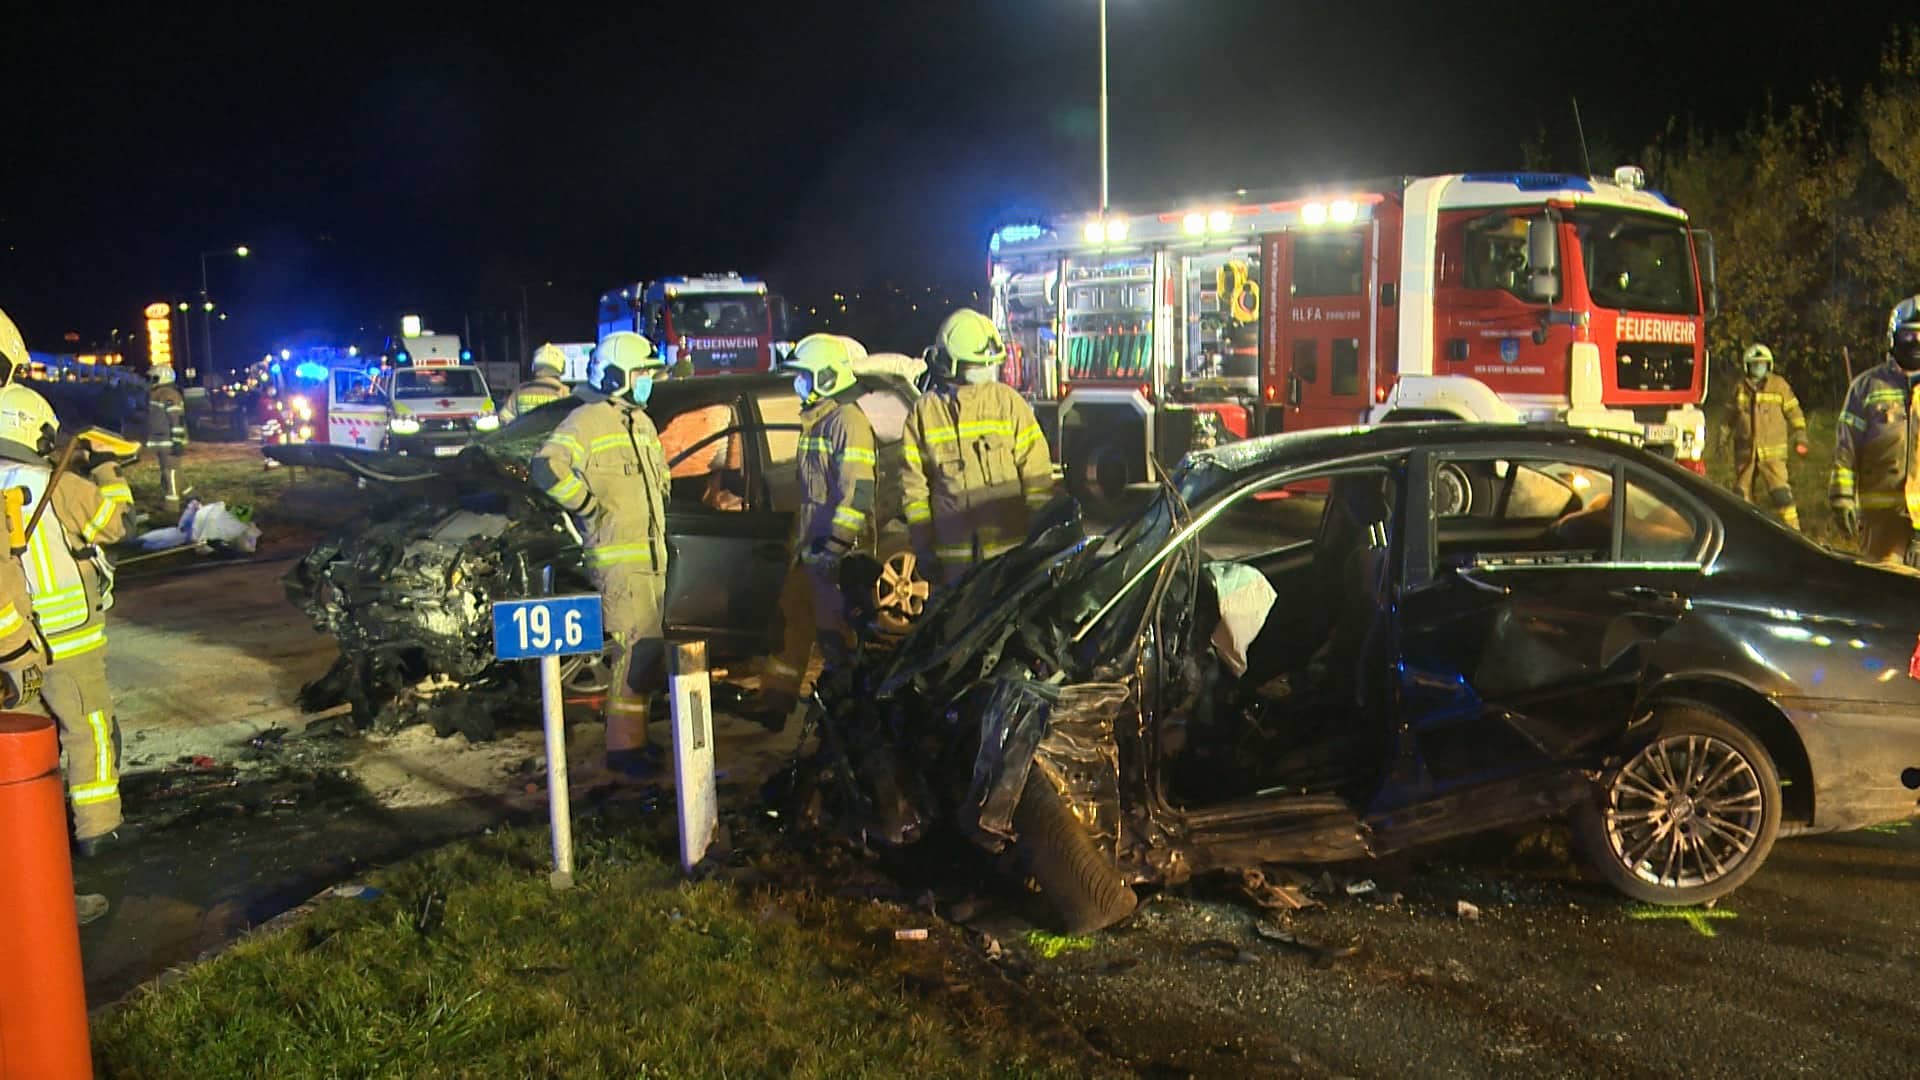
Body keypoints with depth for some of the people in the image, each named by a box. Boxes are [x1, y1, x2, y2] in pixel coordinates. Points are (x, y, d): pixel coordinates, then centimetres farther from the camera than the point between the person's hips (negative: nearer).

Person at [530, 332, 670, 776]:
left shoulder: (642, 423, 19)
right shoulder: (588, 421, -9)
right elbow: (546, 468, -19)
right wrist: (589, 505, -17)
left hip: (652, 554, 9)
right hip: (618, 559, -9)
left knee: (650, 648, 13)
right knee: (638, 649, -12)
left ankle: (634, 732, 25)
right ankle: (623, 745, -6)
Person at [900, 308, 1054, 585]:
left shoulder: (1008, 402, 1)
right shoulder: (924, 412, 4)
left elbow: (1037, 473, 1)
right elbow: (913, 484, 6)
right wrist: (923, 547, 3)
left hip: (1010, 549, -1)